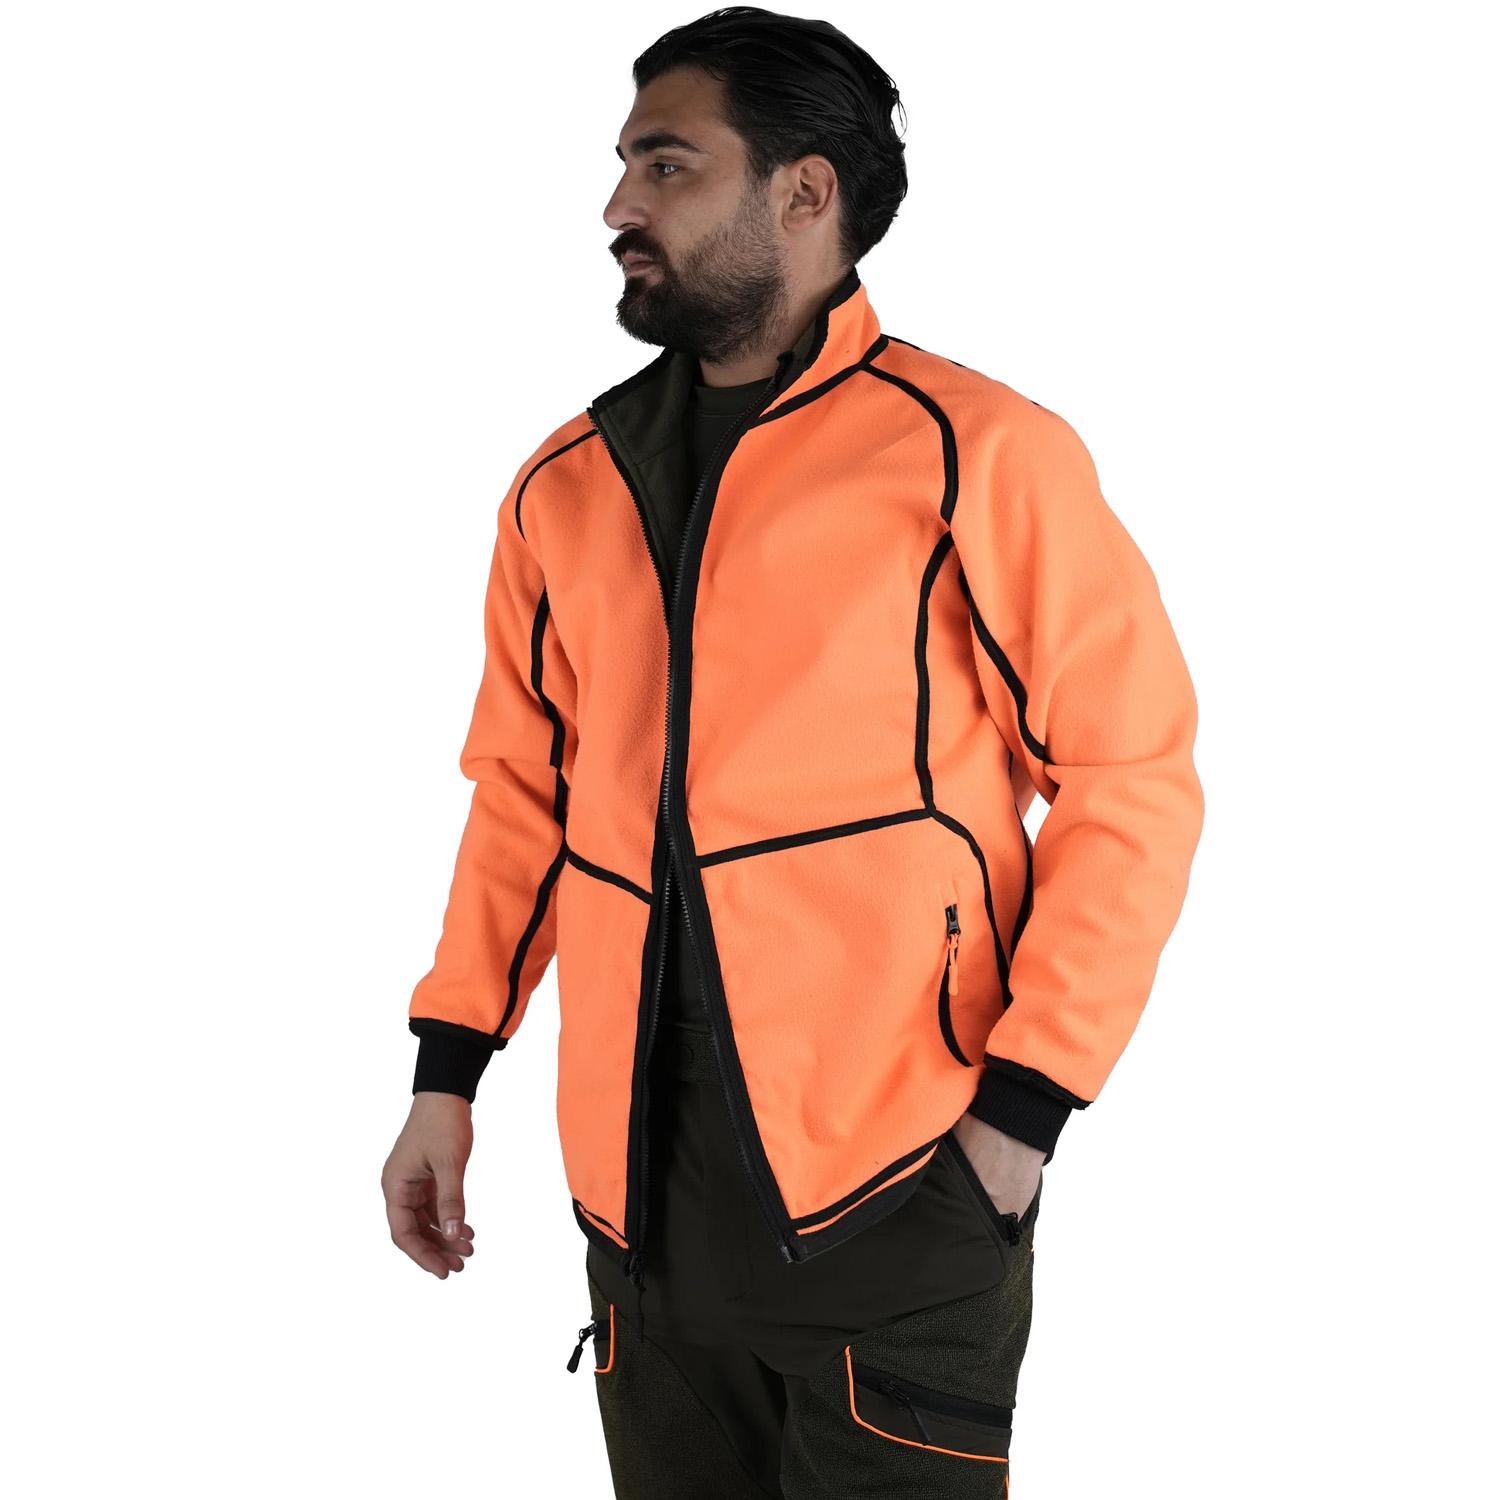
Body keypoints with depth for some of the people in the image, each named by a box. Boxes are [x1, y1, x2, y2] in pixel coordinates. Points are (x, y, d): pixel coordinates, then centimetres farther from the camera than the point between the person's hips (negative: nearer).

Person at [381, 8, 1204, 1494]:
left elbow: (1133, 782, -7)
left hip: (897, 1201, -5)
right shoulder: (569, 484, 11)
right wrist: (448, 1070, 8)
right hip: (638, 1197, 5)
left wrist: (1025, 1099, -12)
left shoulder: (979, 455, -6)